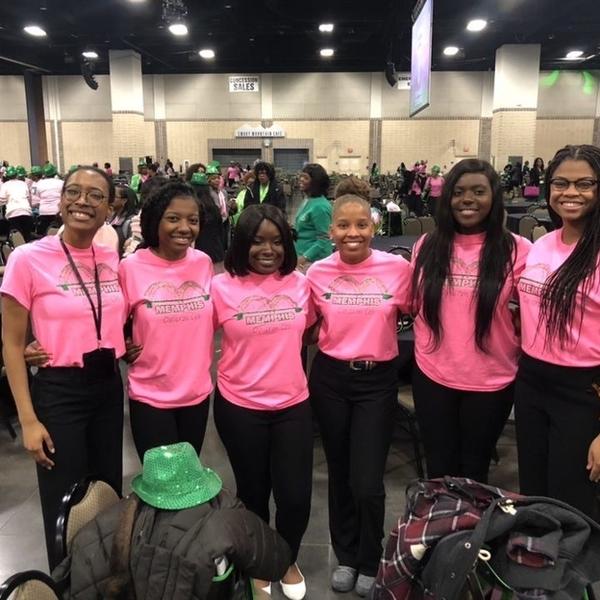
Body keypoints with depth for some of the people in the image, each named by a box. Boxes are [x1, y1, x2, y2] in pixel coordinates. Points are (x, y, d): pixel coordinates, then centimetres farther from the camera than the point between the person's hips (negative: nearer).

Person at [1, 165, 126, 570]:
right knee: (65, 504, 9)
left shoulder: (113, 259, 1)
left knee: (109, 491, 19)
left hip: (109, 386, 5)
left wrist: (126, 345, 0)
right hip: (58, 391, -4)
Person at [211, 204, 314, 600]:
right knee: (253, 493, 16)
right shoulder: (222, 287, -10)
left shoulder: (300, 284, -1)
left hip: (293, 404, 2)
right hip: (240, 407, -2)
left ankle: (288, 561, 36)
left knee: (296, 495, 4)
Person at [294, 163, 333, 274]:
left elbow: (323, 239, -20)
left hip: (314, 259, -9)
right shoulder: (307, 200, 9)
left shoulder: (320, 206, -19)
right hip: (302, 255, 9)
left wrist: (305, 257, -22)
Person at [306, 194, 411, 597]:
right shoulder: (318, 272, -5)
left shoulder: (399, 268, -10)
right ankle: (346, 556, 39)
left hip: (378, 380, -2)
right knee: (340, 474, 16)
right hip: (330, 378, 2)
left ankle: (369, 563, 28)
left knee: (368, 482, -1)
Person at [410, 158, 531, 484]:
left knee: (474, 471, 18)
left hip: (491, 381, -2)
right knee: (438, 470, 18)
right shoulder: (428, 245, -1)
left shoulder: (517, 249, -9)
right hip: (432, 375, 2)